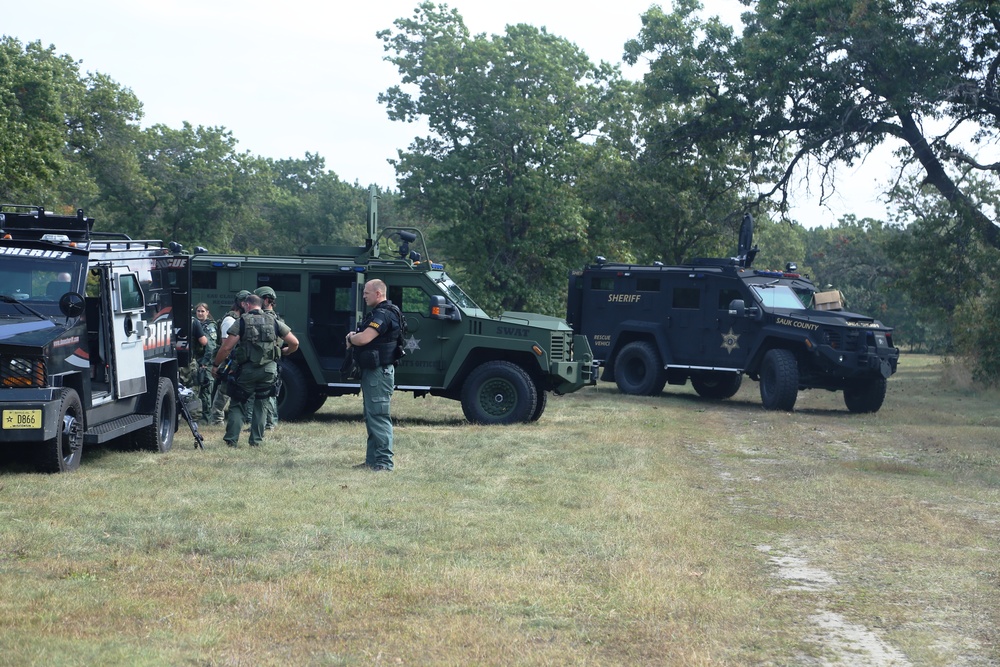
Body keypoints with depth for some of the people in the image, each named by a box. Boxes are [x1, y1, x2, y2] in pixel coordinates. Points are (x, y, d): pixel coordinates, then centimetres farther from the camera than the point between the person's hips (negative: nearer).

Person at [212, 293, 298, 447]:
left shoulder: (242, 322, -3)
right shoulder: (274, 323, 7)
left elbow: (226, 348, -8)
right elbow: (295, 343, 9)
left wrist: (216, 365, 4)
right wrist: (283, 352, 29)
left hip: (247, 369, -3)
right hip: (269, 369, 3)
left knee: (238, 405, 7)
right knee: (260, 405, 13)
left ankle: (231, 440, 2)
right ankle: (256, 441, 11)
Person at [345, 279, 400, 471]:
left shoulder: (383, 314, -18)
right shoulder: (378, 313, 18)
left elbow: (363, 339, -27)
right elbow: (363, 337, 22)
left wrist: (351, 338, -6)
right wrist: (354, 337, 0)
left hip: (379, 373, -11)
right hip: (372, 371, 11)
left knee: (379, 416, -10)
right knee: (372, 417, 16)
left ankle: (384, 461, -9)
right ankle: (372, 459, 22)